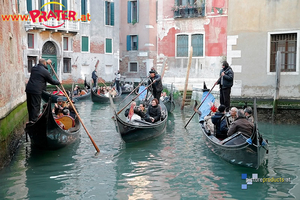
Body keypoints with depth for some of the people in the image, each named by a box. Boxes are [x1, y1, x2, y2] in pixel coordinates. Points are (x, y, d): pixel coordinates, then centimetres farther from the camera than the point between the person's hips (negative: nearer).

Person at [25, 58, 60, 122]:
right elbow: (51, 81, 3)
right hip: (36, 91, -7)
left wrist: (47, 62, 48)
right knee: (35, 106, -3)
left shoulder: (34, 68, 13)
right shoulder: (45, 71, -8)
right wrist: (58, 82, 21)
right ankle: (34, 120, -4)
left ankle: (30, 120, 21)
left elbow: (39, 65, 38)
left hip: (29, 89, 7)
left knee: (29, 105, 13)